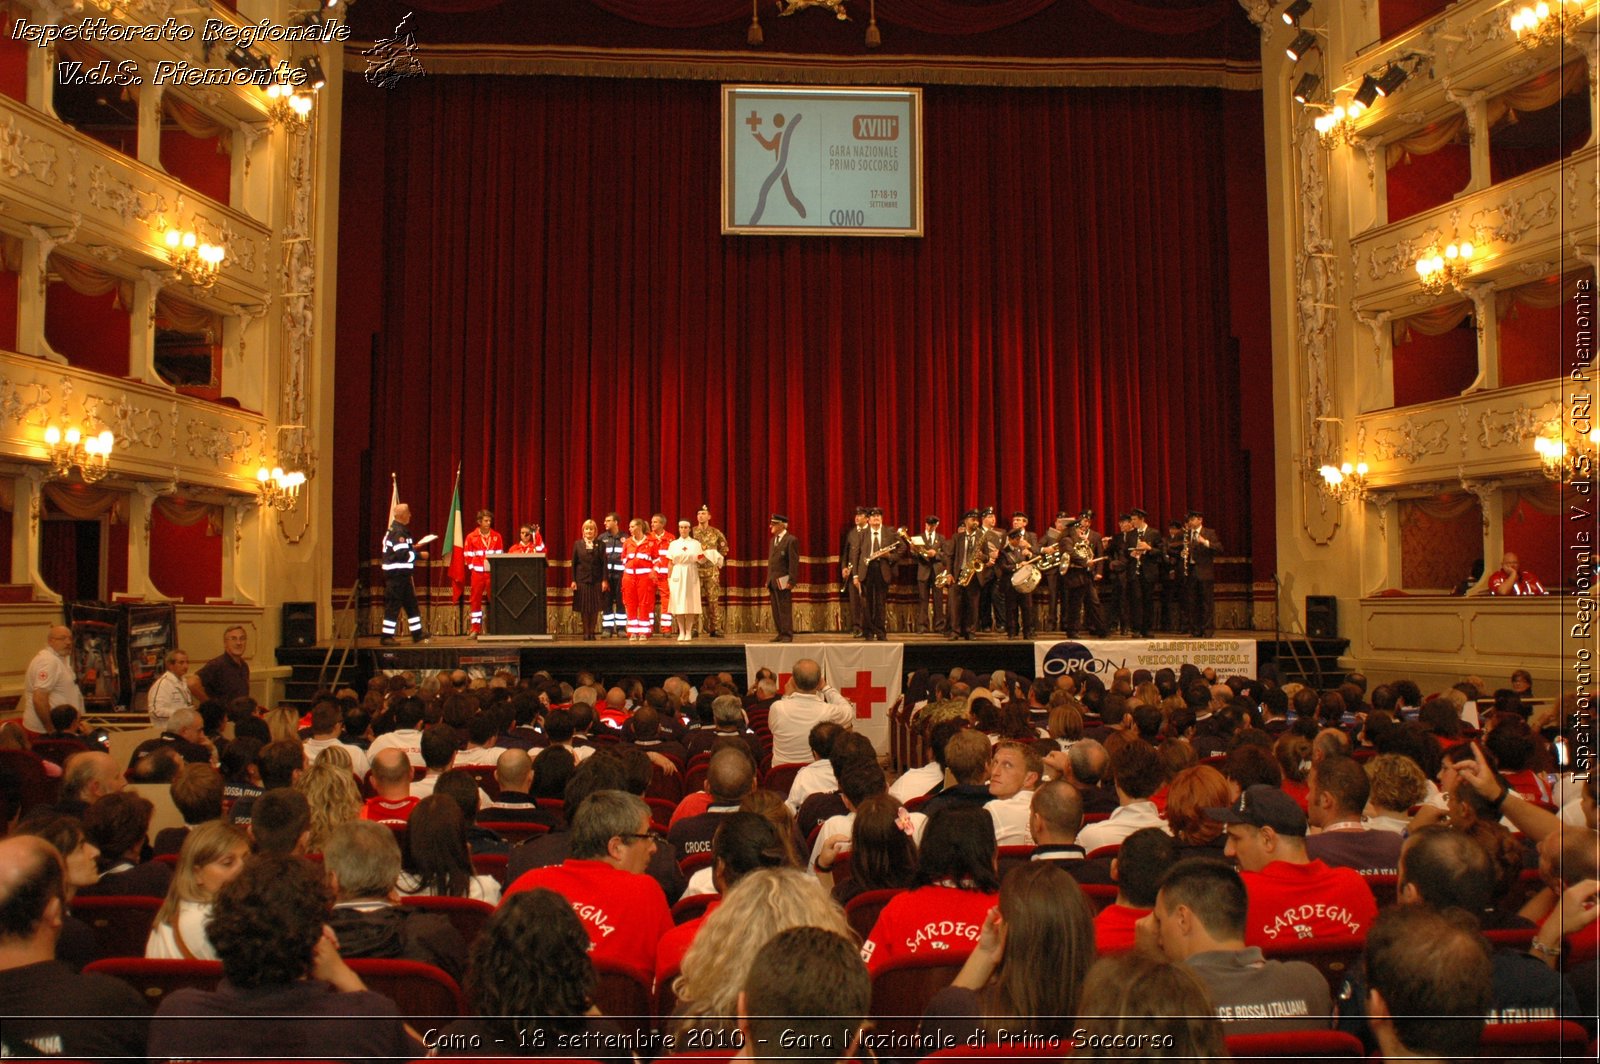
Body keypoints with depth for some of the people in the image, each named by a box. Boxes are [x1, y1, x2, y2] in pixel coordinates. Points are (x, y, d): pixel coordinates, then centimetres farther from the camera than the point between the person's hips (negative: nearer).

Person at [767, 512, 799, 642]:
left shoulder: (791, 540, -7)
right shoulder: (773, 540, 18)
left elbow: (794, 562, -11)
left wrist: (791, 581, -16)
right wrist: (768, 580, 15)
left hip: (783, 580, -8)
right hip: (773, 581, 8)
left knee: (785, 609, -6)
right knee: (776, 609, 7)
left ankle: (787, 635, -1)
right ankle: (781, 633, 13)